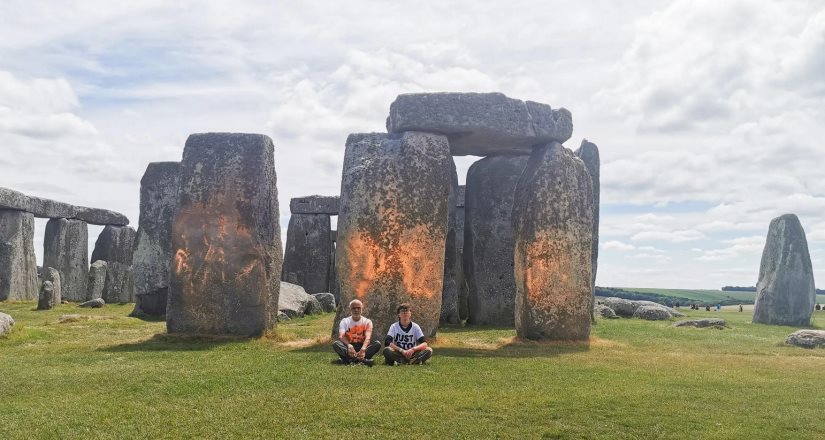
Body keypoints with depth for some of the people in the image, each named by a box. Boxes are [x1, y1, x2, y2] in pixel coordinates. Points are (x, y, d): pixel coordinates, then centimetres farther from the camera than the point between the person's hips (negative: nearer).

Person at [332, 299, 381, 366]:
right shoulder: (345, 321, 2)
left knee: (377, 344, -26)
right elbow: (341, 336, -16)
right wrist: (349, 345, -40)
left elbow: (368, 337, -18)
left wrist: (363, 349, -41)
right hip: (349, 347, 0)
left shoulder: (367, 322, 1)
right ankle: (362, 359, -45)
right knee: (335, 344, -29)